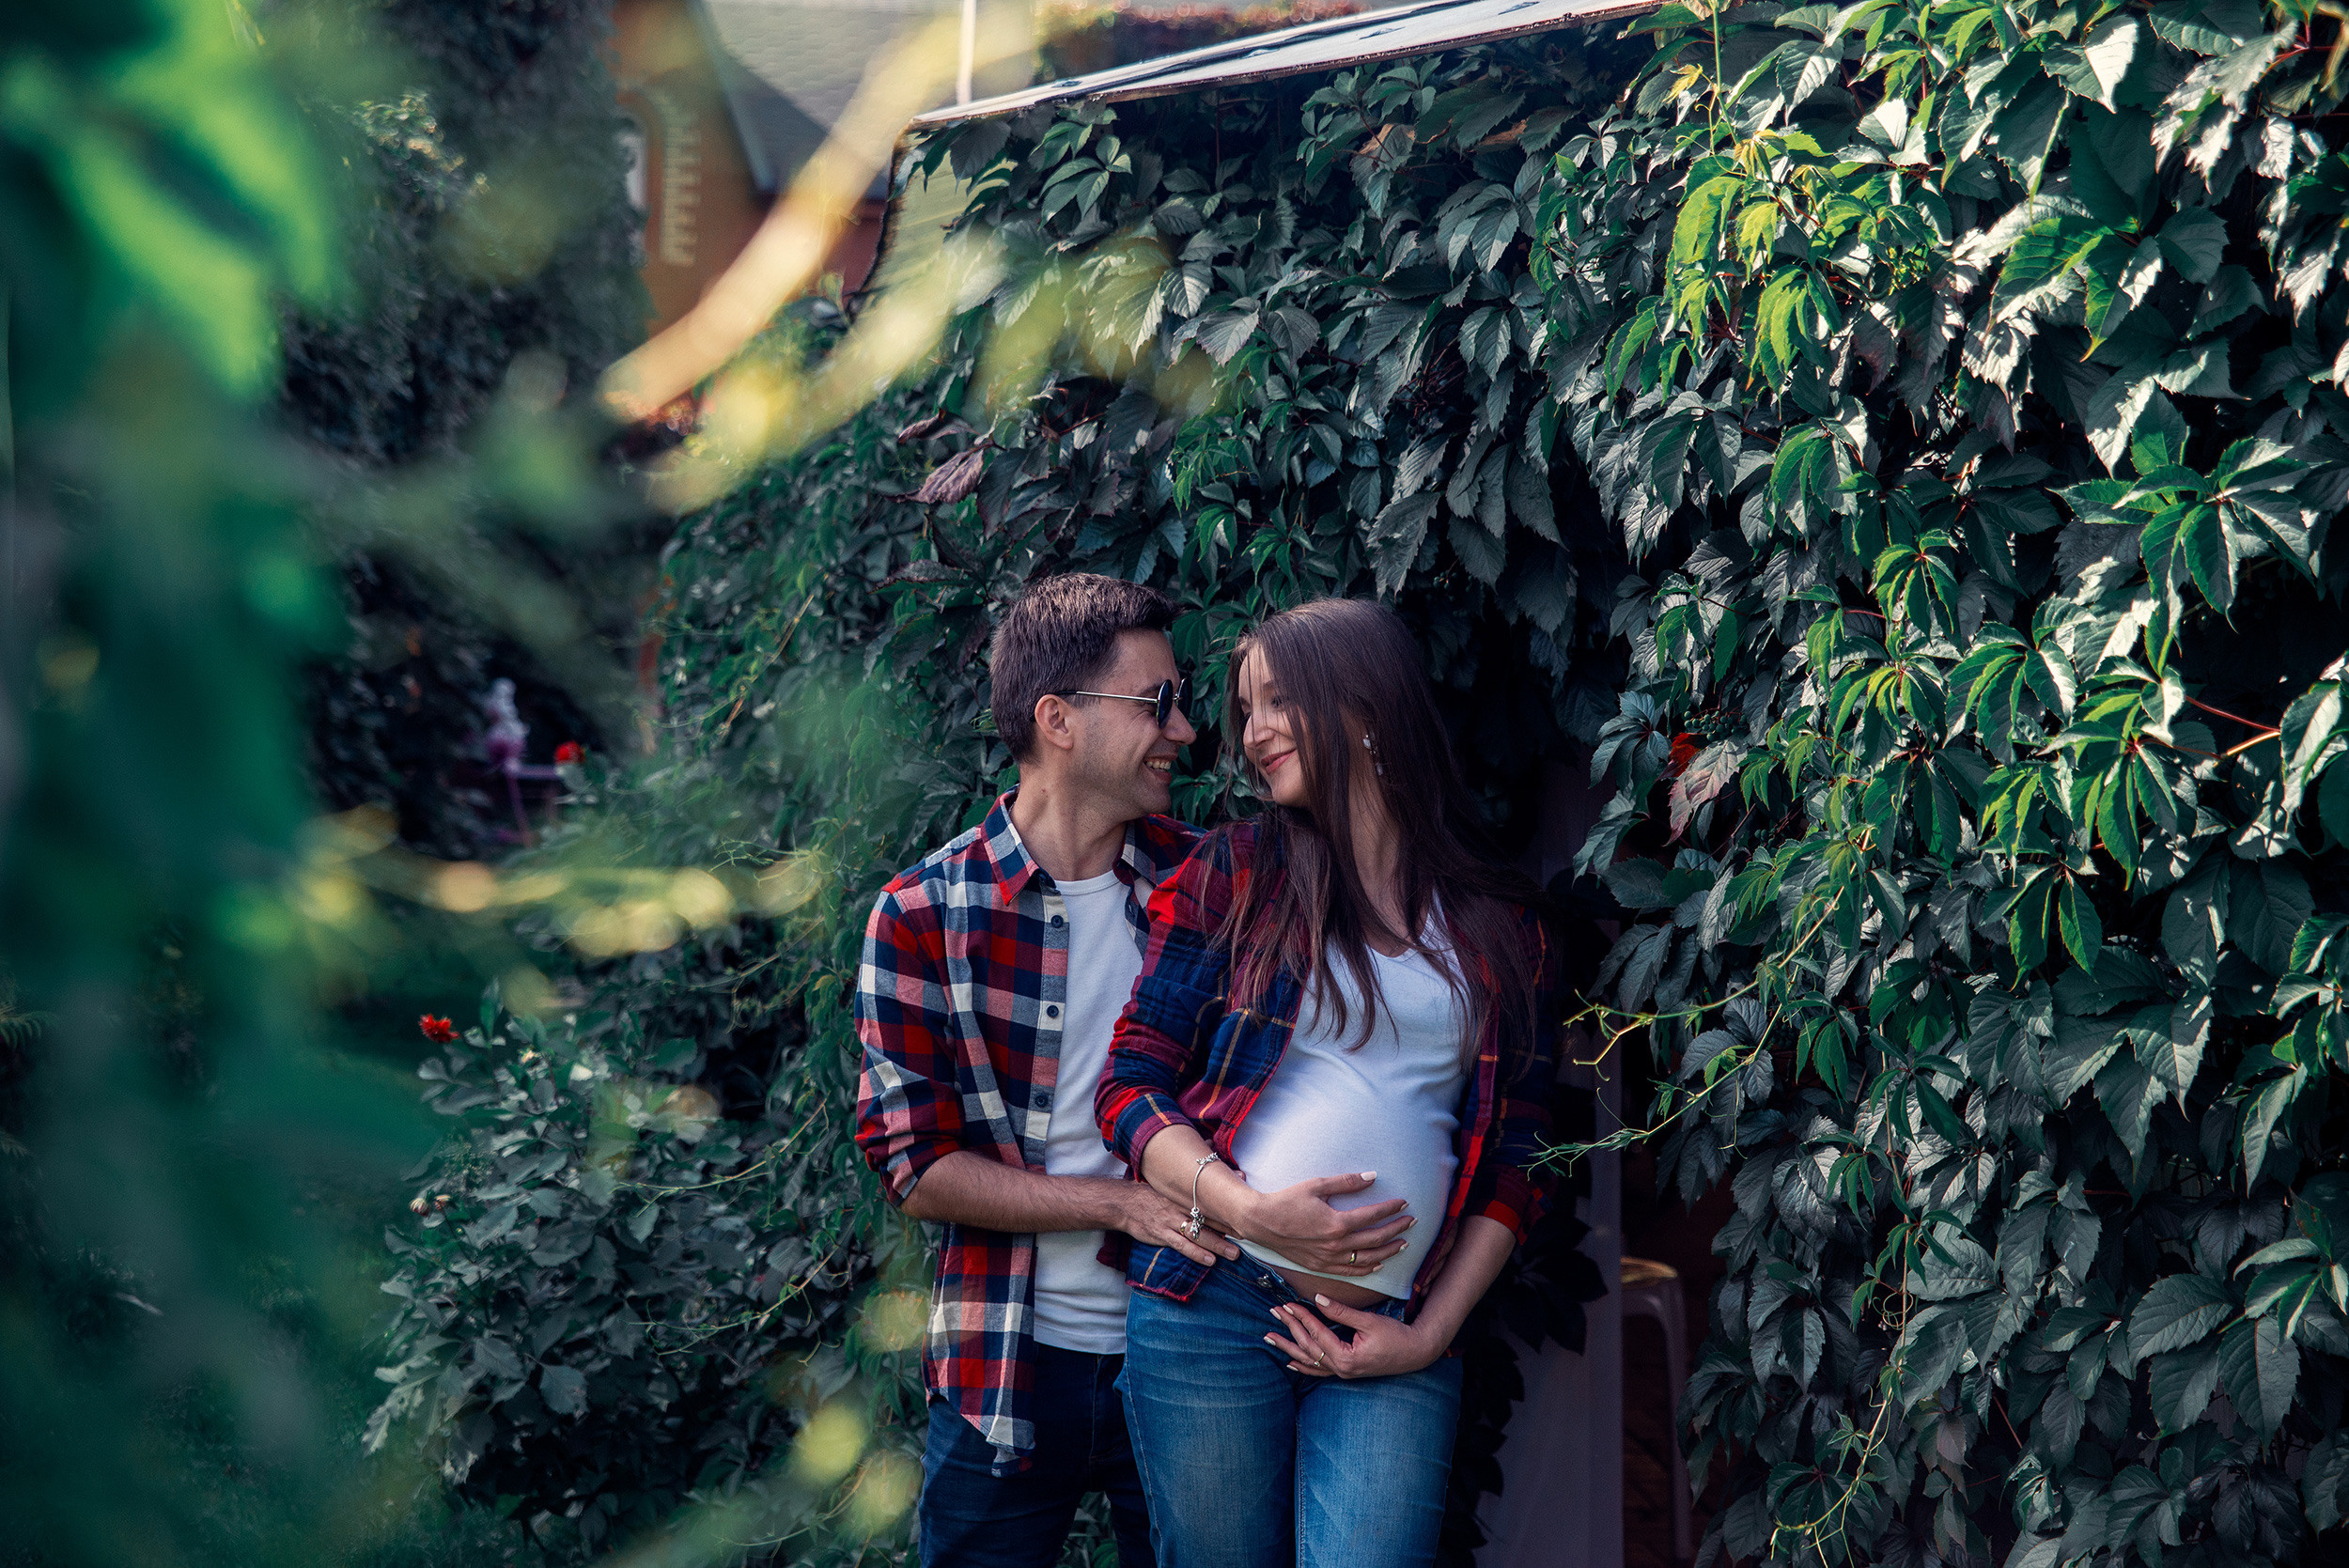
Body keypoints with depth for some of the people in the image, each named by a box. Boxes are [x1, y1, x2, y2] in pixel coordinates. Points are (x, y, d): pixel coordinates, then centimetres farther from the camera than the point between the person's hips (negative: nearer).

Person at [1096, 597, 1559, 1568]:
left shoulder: (1498, 927, 11)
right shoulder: (1233, 874, 8)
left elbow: (1515, 1162, 10)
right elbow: (1129, 1089, 4)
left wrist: (1431, 1333, -1)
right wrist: (1245, 1208, -13)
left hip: (1396, 1333, 0)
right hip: (1214, 1299, 0)